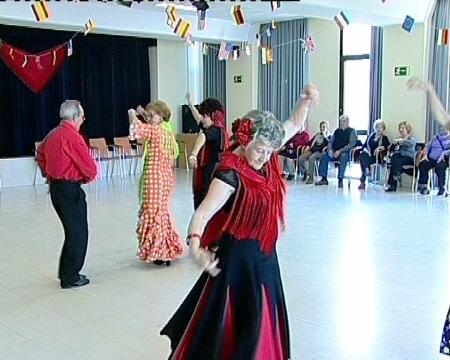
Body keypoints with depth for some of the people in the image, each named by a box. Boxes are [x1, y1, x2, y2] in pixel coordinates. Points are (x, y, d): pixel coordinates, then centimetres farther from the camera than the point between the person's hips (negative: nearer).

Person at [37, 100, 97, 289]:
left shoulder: (52, 134, 9)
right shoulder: (73, 137, -18)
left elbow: (40, 155, 25)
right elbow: (89, 167, -19)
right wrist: (88, 178, 2)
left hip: (55, 187, 9)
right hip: (70, 189, -9)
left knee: (71, 230, 20)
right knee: (78, 233, 1)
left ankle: (65, 271, 28)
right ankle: (70, 277, 7)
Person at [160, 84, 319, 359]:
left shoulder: (265, 152, -3)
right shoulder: (231, 172, -24)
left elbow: (294, 125, 12)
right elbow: (203, 212, -34)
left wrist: (307, 100, -2)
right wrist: (195, 243, -51)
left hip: (264, 253, 8)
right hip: (238, 255, -8)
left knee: (261, 318, 21)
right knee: (234, 322, 1)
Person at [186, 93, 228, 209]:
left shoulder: (217, 130, -13)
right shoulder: (213, 129, 14)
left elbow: (202, 136, -36)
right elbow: (198, 118, 32)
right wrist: (190, 102, 41)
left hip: (211, 178, -10)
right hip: (203, 177, 10)